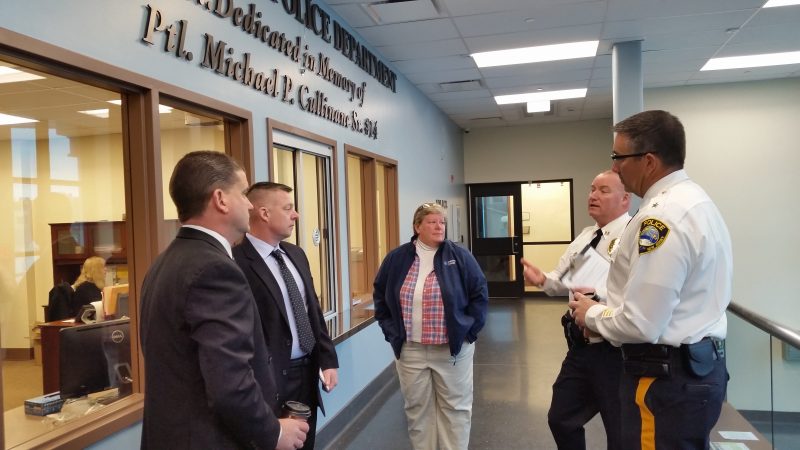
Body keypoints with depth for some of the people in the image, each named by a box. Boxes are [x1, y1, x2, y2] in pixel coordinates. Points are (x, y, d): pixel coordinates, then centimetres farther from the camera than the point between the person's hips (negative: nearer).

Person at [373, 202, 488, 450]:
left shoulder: (459, 256, -4)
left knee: (455, 408, 9)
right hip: (410, 351, 2)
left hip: (453, 349, -1)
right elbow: (380, 296, 12)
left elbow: (480, 293, -1)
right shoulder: (397, 258, 2)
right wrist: (391, 332, 5)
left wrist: (468, 330, -6)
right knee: (418, 409, 12)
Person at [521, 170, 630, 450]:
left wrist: (598, 295, -41)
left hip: (616, 352, -8)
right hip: (580, 348, 8)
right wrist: (543, 279, -5)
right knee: (561, 419, 21)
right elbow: (563, 280, 15)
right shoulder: (585, 237, 11)